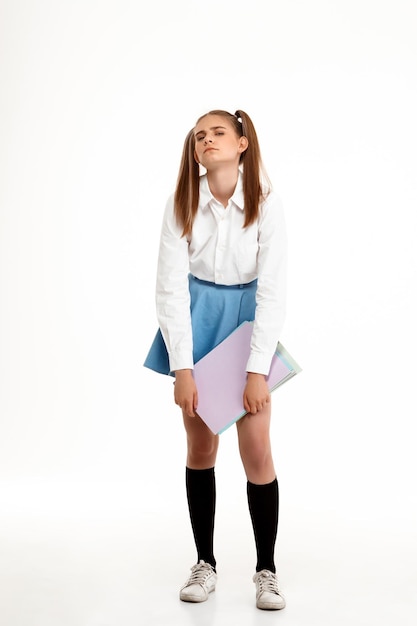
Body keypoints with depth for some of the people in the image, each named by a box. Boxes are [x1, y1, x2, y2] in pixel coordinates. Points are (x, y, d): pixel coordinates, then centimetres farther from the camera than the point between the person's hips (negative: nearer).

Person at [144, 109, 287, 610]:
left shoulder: (265, 203, -15)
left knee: (257, 452, -4)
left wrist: (258, 371, -21)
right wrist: (182, 369, -18)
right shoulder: (182, 204, -12)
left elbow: (273, 292, -16)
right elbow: (170, 288, -13)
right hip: (196, 321, 1)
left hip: (247, 319, -1)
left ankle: (266, 569, 14)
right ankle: (205, 562, 24)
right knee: (200, 446, 8)